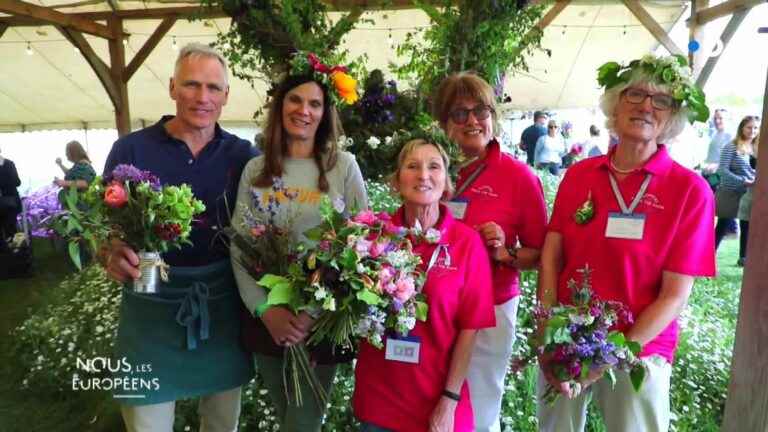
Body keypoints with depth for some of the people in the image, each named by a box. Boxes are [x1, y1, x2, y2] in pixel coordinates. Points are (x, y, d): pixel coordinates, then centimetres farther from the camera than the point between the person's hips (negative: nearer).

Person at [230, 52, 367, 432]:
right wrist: (265, 309, -11)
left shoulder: (343, 166, -4)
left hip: (322, 321, -3)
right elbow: (238, 247, 1)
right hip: (266, 321, 3)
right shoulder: (255, 169, 4)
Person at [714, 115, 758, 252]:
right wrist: (743, 181, -21)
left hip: (749, 195, 5)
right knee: (722, 228, 1)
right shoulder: (731, 147, -8)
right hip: (730, 194, -5)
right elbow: (722, 170, -15)